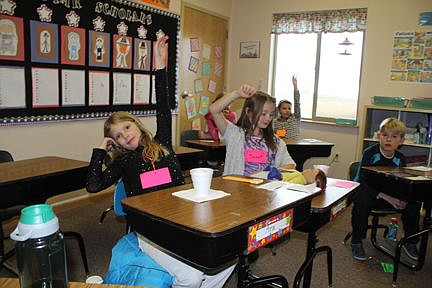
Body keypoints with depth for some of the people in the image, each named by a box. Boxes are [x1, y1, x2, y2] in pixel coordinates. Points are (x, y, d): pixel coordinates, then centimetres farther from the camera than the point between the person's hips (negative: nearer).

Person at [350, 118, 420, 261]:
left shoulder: (400, 159, 0)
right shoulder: (370, 153, -15)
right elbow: (362, 181, -22)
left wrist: (402, 198, -23)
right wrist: (385, 196, -32)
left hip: (390, 195, 5)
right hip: (366, 191, -4)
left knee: (413, 203, -16)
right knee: (362, 200, -37)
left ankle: (410, 242, 9)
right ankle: (356, 242, -17)